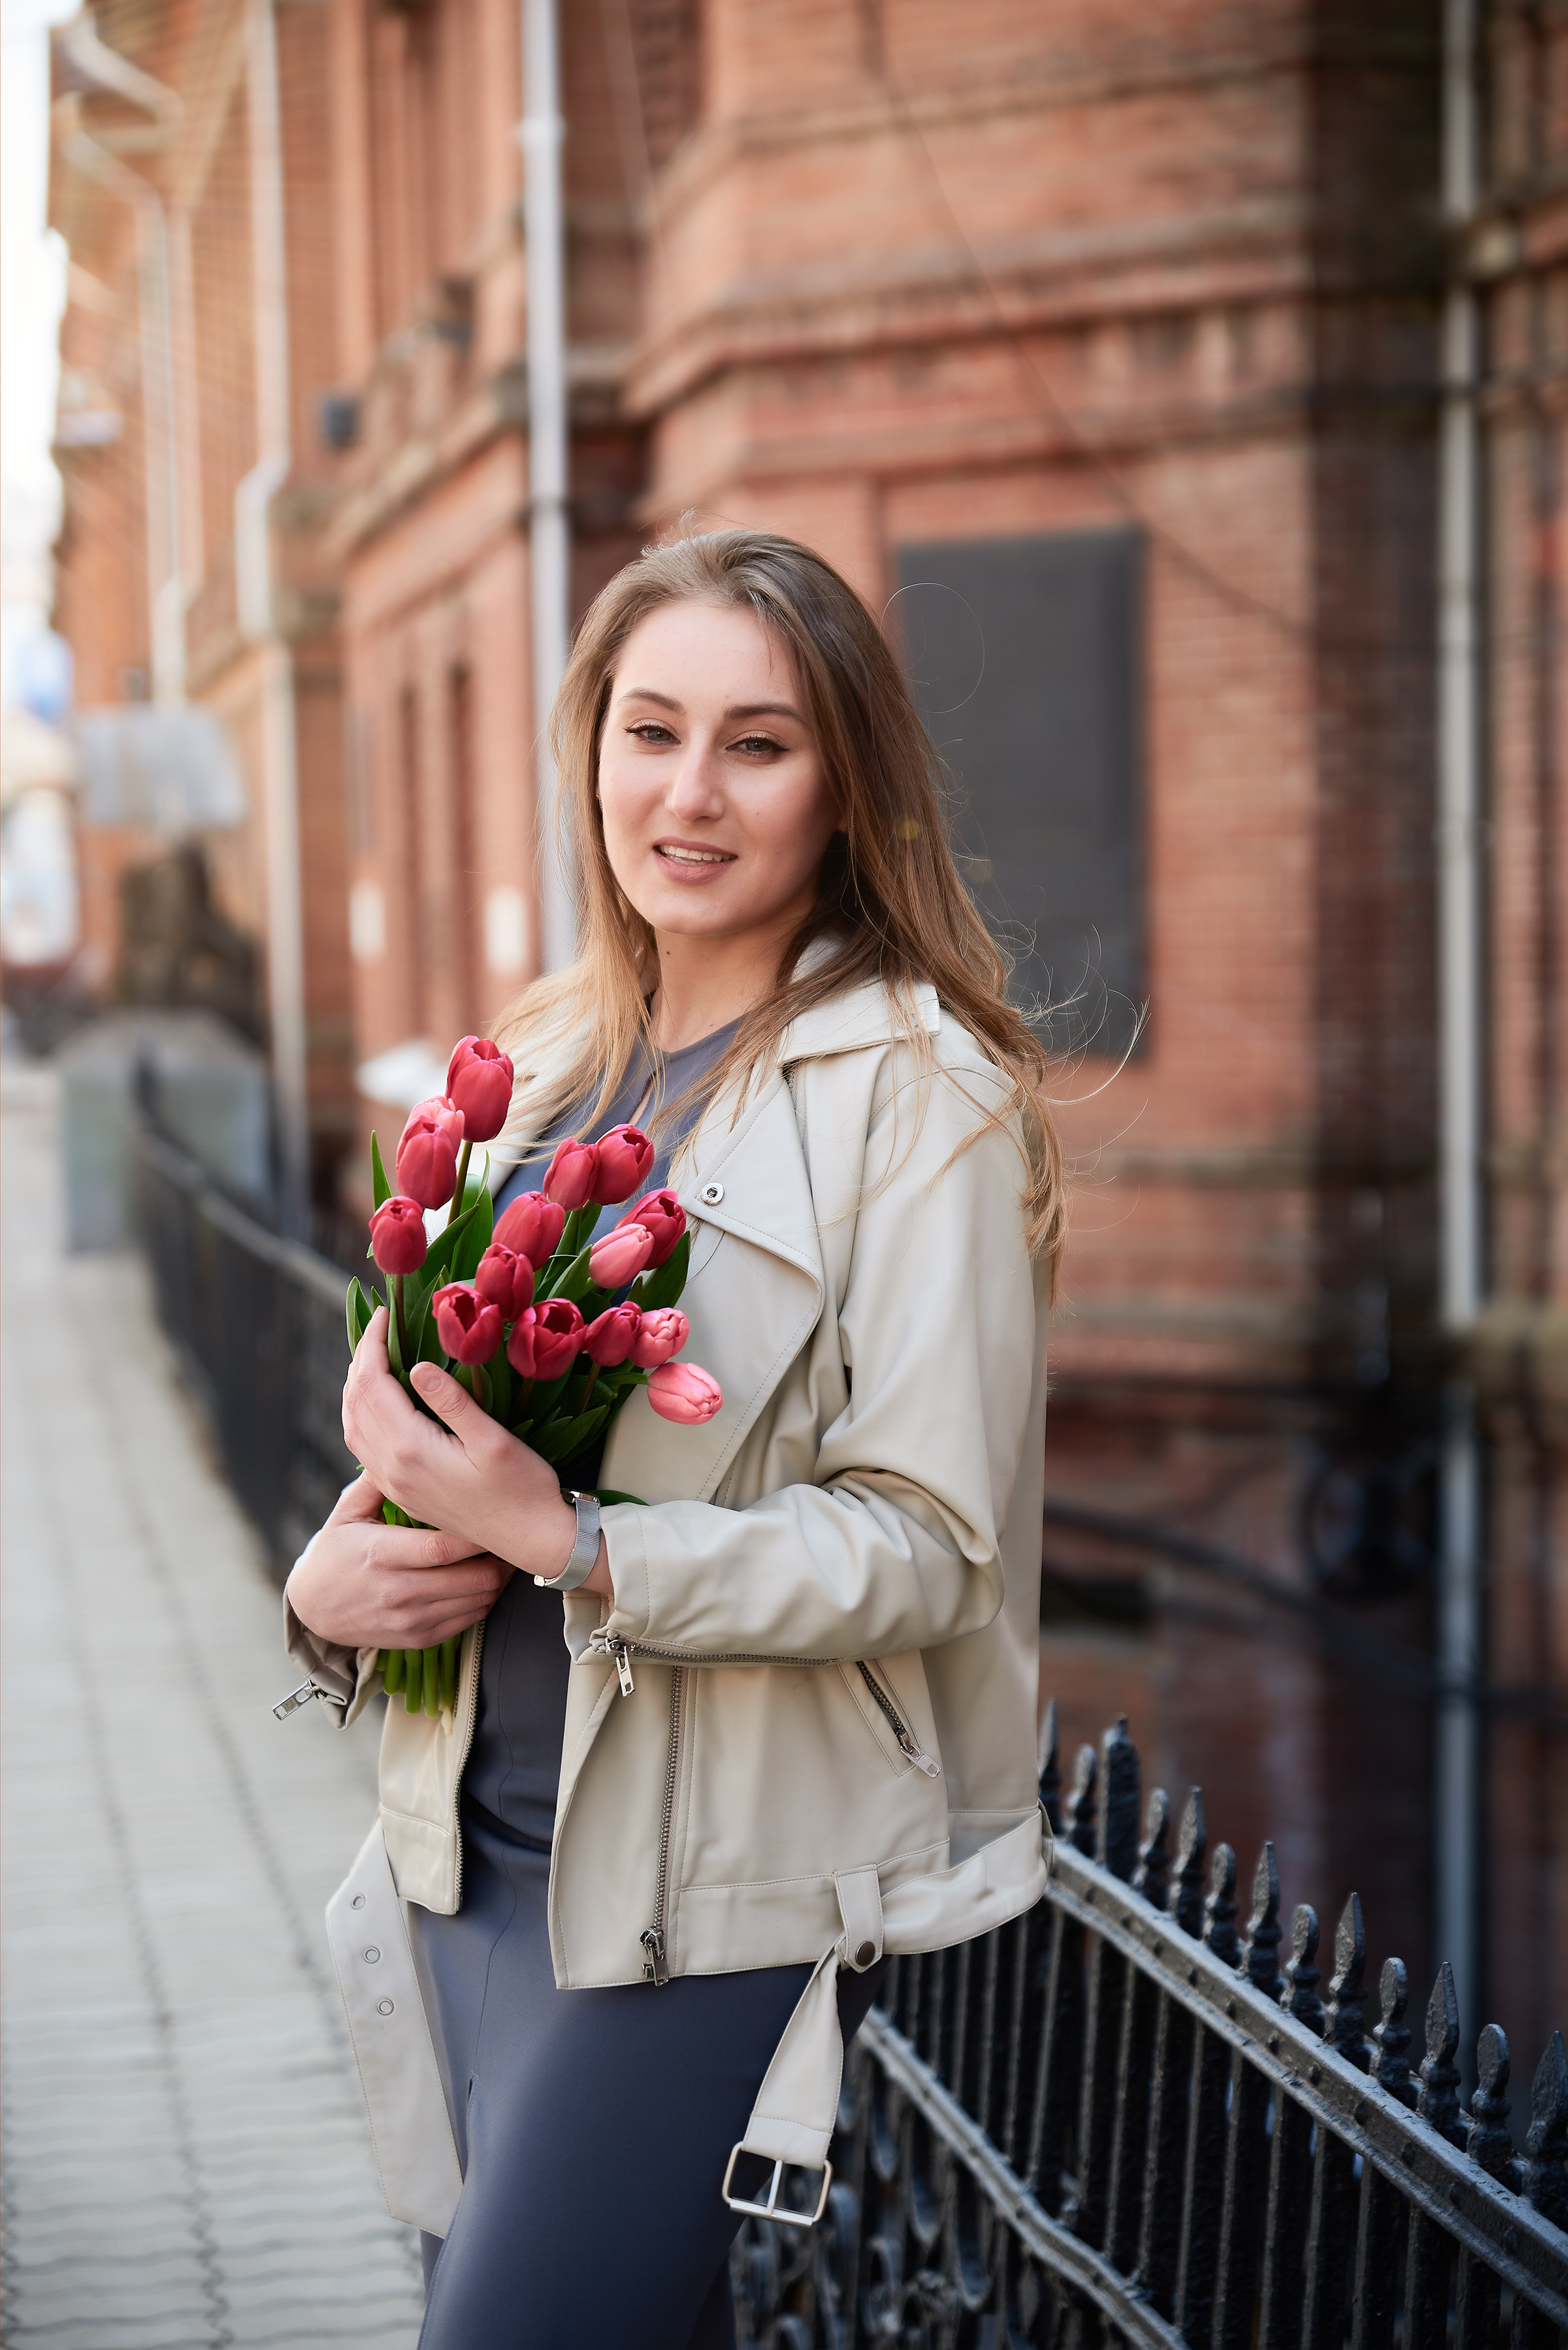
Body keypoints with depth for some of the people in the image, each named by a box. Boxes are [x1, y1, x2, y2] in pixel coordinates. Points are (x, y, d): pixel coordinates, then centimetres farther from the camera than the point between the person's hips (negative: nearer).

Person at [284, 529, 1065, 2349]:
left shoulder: (922, 1091, -11)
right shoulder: (544, 1063, 9)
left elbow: (927, 1542, -16)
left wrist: (565, 1542, -26)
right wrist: (334, 1580, -5)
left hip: (720, 1886, -6)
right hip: (480, 1840, 7)